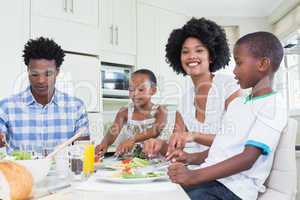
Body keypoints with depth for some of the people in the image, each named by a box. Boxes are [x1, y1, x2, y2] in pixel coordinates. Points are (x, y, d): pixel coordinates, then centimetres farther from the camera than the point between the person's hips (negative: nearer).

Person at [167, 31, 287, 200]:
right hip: (210, 177, 7)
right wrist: (192, 158, 6)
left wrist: (194, 176, -25)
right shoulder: (237, 103, 19)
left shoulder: (272, 105, -8)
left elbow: (247, 159, -18)